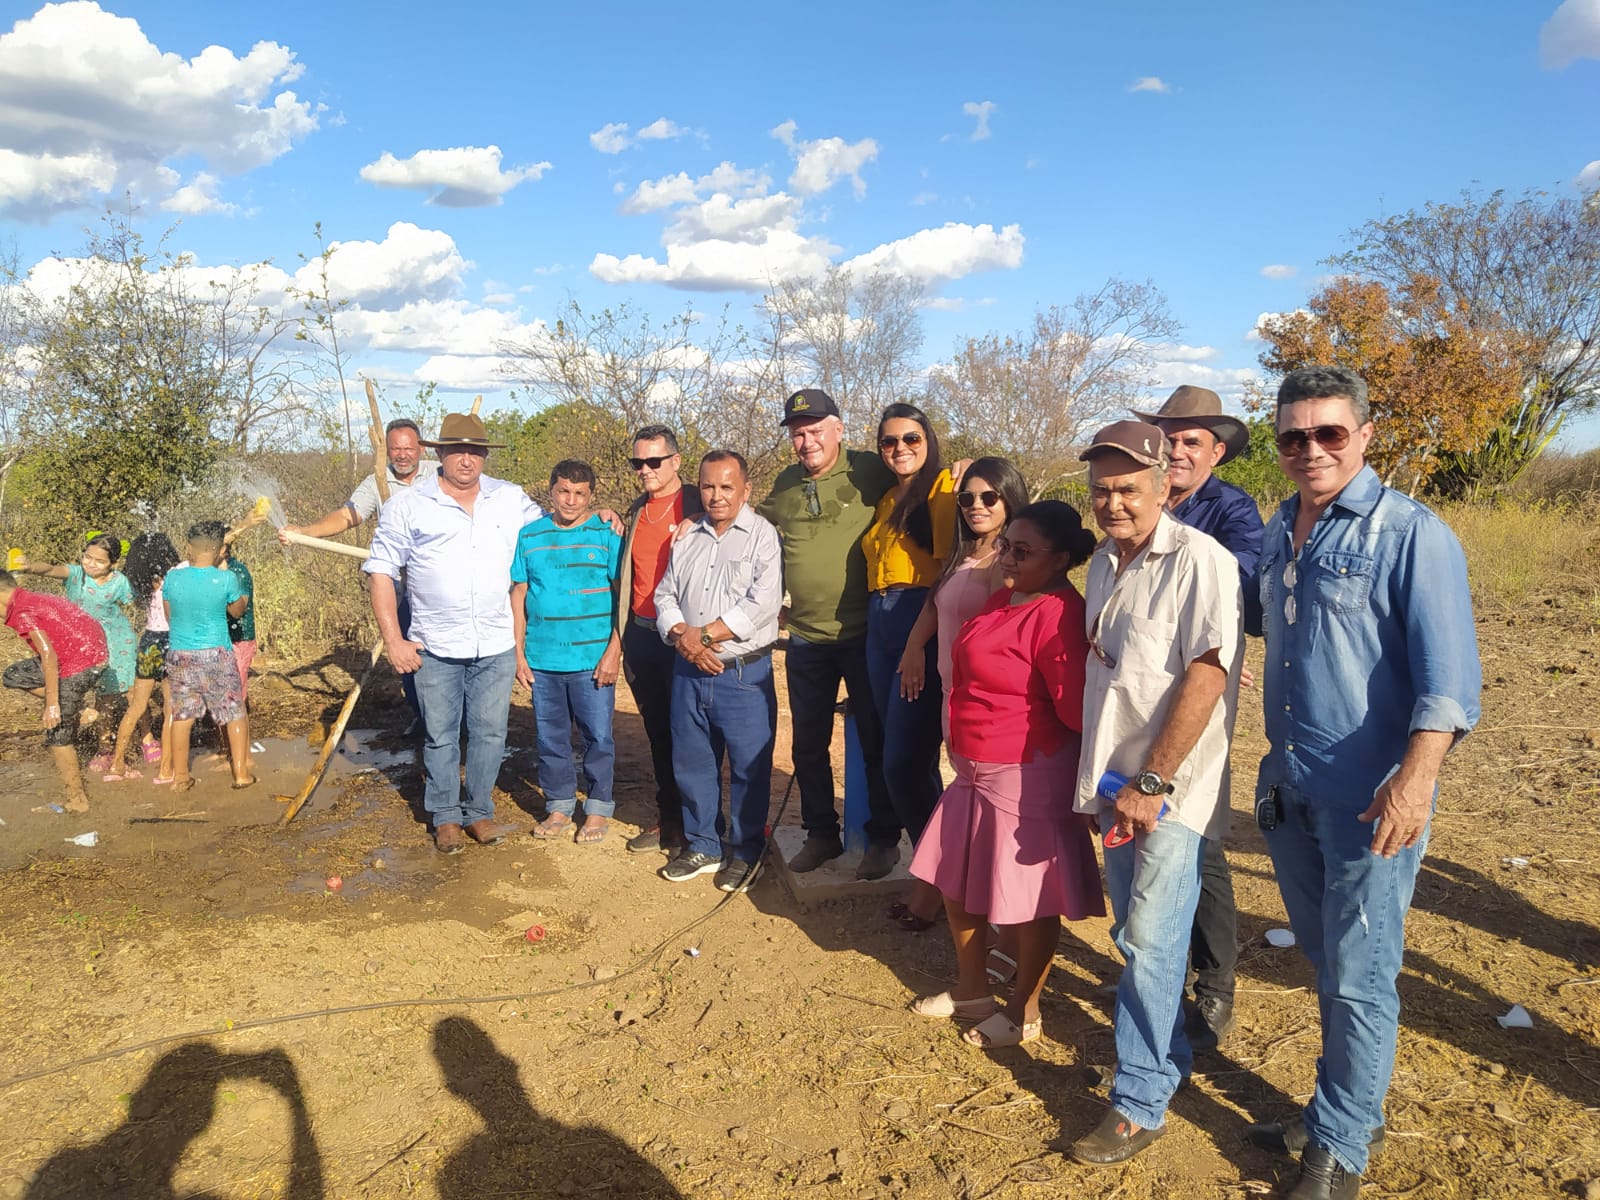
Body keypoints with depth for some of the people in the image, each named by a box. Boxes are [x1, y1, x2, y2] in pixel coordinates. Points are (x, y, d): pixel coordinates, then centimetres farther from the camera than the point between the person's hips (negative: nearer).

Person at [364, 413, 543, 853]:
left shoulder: (513, 500, 5)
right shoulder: (407, 505, -2)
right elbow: (381, 571, -1)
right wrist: (393, 639, -7)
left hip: (496, 647, 2)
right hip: (435, 648, -2)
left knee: (489, 733, 9)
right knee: (441, 736, 9)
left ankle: (480, 812, 26)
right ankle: (445, 817, 25)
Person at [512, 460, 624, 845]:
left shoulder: (607, 534, -3)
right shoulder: (529, 535, 5)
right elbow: (518, 596, 8)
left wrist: (614, 651, -9)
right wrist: (519, 654, 4)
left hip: (593, 658, -2)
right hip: (542, 659, 3)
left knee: (598, 737, 5)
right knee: (551, 737, 12)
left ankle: (598, 808, 20)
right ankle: (559, 805, 27)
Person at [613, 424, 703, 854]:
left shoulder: (698, 506, -6)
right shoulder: (636, 511, 13)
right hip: (640, 635, 6)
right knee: (657, 730, 13)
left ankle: (688, 822, 14)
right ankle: (667, 815, 24)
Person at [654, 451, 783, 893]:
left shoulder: (764, 537, -6)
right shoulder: (687, 537, 13)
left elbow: (762, 604, -17)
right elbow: (665, 595, 12)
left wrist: (705, 634, -15)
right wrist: (681, 635, -8)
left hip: (744, 675, -5)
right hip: (689, 671, 6)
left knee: (748, 768, 3)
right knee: (691, 764, 14)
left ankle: (745, 853, 20)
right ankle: (701, 845, 29)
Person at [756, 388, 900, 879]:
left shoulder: (871, 473, -9)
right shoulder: (785, 484, 8)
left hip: (864, 634, -5)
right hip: (806, 638, 5)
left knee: (874, 742, 7)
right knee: (808, 744, 14)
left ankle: (883, 839, 22)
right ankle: (821, 834, 31)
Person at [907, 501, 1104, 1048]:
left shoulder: (1058, 614, -22)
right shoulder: (1002, 598, 7)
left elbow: (1074, 708, -24)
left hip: (1027, 777, -10)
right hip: (975, 772, 10)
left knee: (1028, 900, 7)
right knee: (956, 881, 20)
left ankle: (1024, 1012, 28)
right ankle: (972, 989, 40)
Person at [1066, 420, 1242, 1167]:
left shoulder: (1198, 560, -14)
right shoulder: (1104, 563, 11)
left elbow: (1206, 677, -20)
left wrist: (1153, 783, -20)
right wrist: (1102, 775, 15)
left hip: (1172, 789, -7)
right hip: (1118, 782, 7)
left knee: (1150, 942, -3)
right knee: (1136, 936, 17)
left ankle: (1140, 1103, 9)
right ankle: (1171, 1053, 36)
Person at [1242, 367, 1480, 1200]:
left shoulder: (1410, 533, -12)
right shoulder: (1280, 530, 8)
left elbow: (1449, 675, -18)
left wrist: (1415, 778, -27)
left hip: (1369, 799, -6)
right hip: (1290, 790, 7)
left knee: (1358, 980, 4)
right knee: (1327, 965, 20)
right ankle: (1343, 1109, 37)